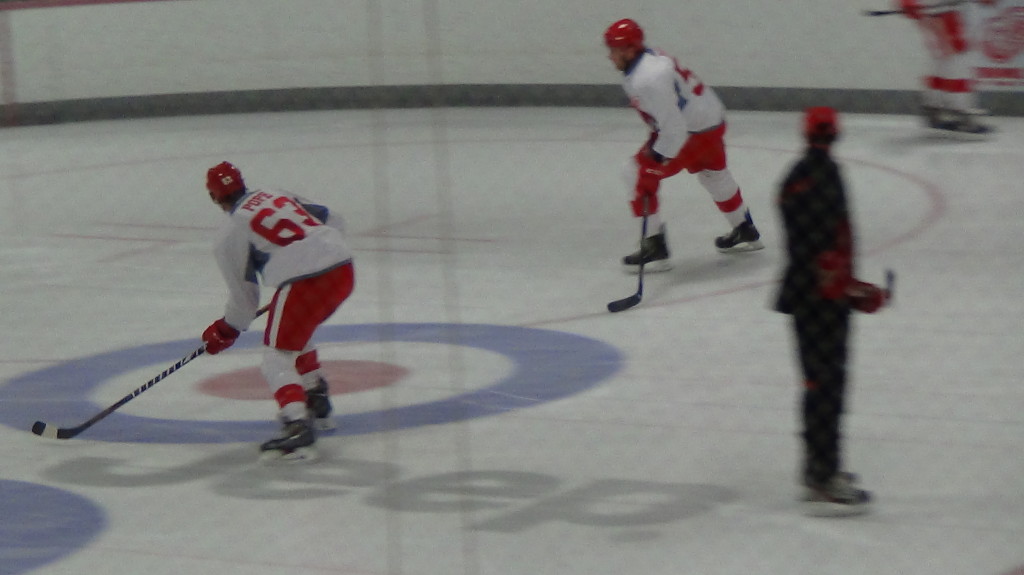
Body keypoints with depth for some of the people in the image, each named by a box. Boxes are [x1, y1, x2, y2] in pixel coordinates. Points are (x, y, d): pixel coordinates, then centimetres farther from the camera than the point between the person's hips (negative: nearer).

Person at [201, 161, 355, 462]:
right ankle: (318, 406, 38)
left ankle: (298, 428, -22)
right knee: (297, 335, 31)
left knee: (277, 357, -1)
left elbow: (244, 297, 10)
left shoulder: (231, 234, 4)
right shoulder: (282, 196, 20)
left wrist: (226, 331, 27)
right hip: (343, 270, 7)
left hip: (304, 283, -7)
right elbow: (333, 221, 24)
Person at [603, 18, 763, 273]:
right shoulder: (649, 58, 1)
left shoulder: (647, 79, -31)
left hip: (695, 132, -10)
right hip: (712, 120, 10)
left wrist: (656, 156, -23)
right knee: (714, 175, 31)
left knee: (642, 173, -6)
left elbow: (673, 128, -31)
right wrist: (654, 142, 15)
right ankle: (746, 232, 50)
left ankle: (654, 248, -3)